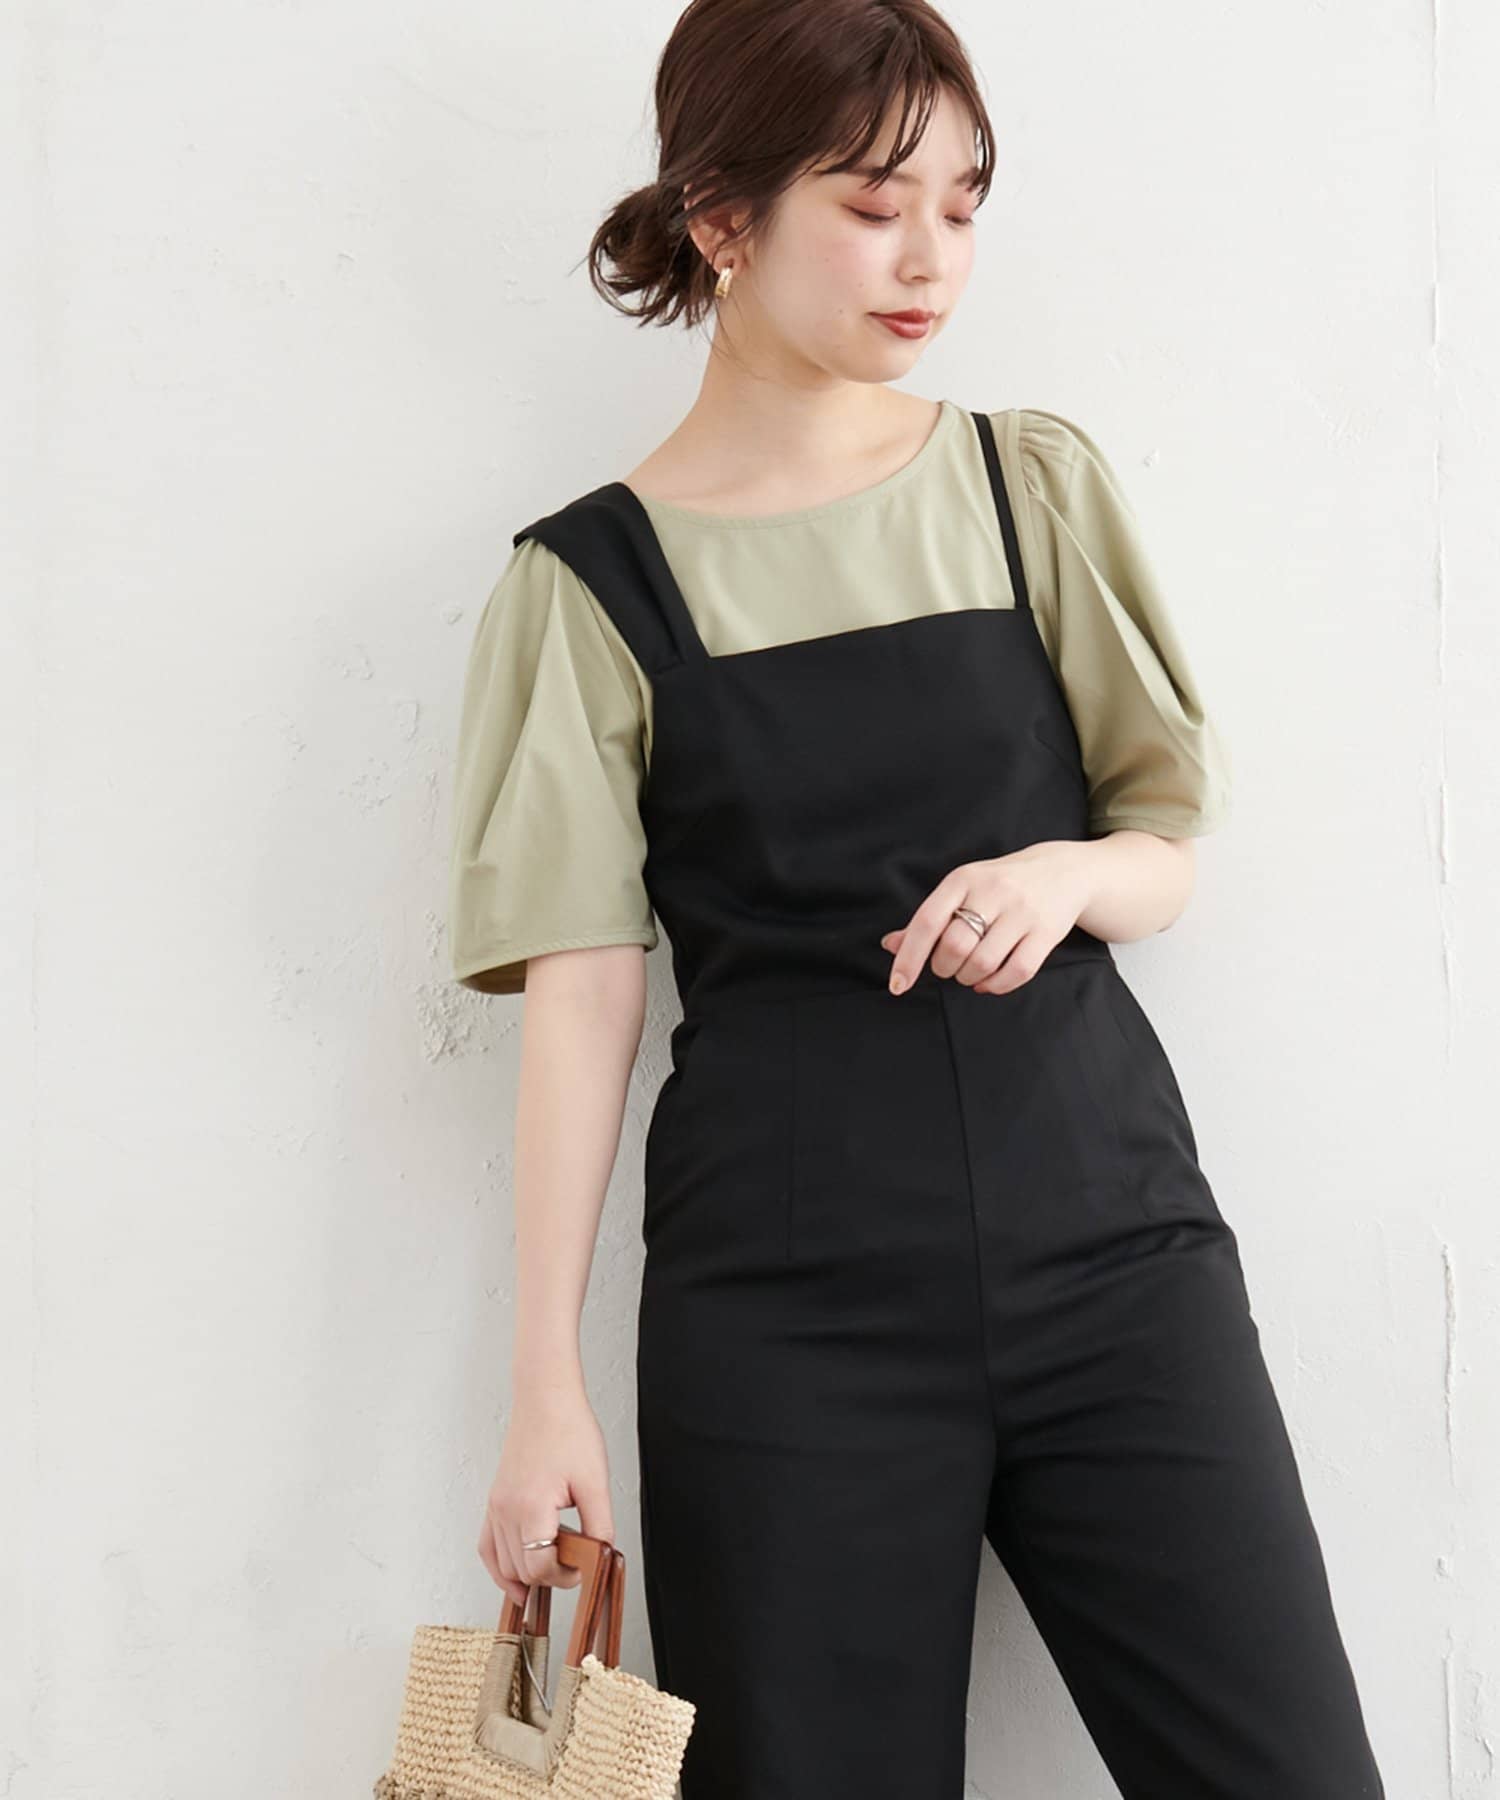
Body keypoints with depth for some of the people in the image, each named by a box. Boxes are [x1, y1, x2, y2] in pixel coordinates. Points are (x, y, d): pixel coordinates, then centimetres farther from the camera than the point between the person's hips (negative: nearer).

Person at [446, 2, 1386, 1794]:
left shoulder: (1036, 484, 8)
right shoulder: (593, 582, 2)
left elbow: (1165, 860, 12)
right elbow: (583, 987, -1)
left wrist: (1065, 875, -12)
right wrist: (545, 1380, -6)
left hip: (1107, 1224, 2)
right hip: (789, 1289, -2)